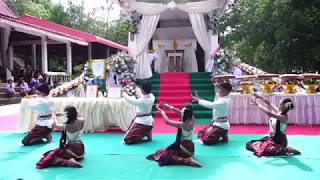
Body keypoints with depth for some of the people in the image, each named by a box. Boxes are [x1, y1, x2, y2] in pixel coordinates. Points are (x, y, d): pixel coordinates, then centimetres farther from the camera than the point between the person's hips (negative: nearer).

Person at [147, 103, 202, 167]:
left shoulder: (184, 124, -27)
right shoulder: (191, 119, -5)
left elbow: (167, 122, -21)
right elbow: (180, 112, 11)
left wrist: (162, 112, -6)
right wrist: (170, 107, 2)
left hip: (185, 147, -9)